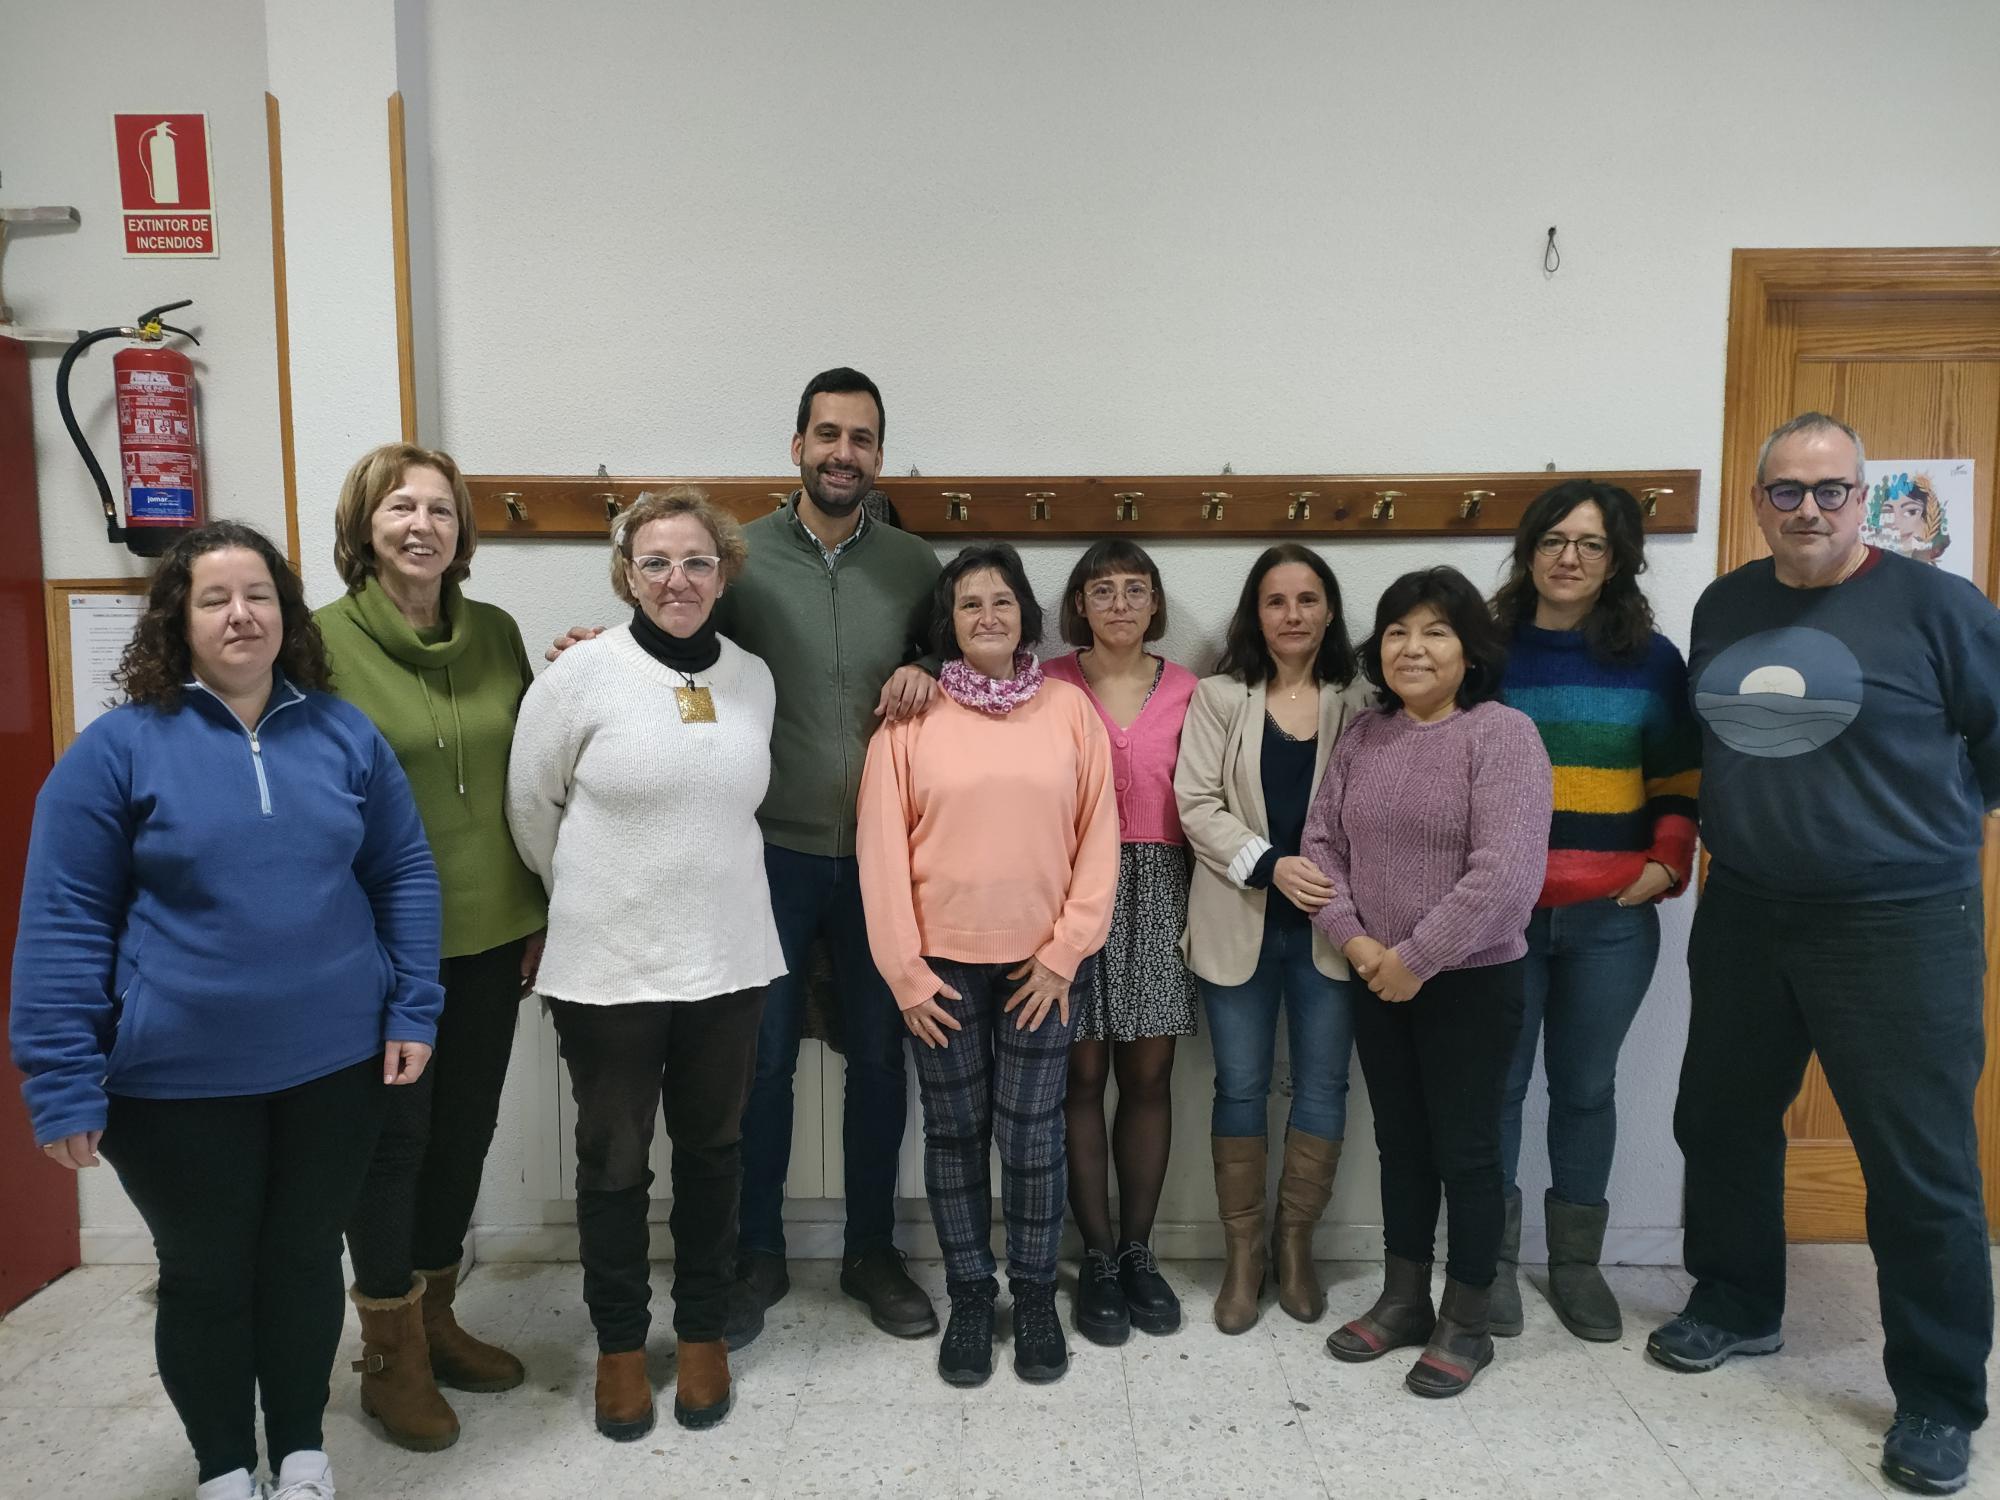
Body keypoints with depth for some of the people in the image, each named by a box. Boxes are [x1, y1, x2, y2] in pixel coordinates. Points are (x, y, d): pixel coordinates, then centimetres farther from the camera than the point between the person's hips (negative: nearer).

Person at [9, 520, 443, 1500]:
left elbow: (405, 875, 5)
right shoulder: (117, 747, -8)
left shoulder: (343, 735, 0)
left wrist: (413, 1010, -1)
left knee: (307, 1261, 18)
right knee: (204, 1277, 15)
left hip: (335, 1063, 2)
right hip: (180, 1081, -2)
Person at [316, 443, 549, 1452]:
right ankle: (390, 1356, 28)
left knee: (465, 1129, 16)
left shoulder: (496, 634, 3)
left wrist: (539, 912, 9)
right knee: (392, 1138, 8)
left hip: (491, 935, 5)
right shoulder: (323, 641, -11)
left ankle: (434, 1316, 37)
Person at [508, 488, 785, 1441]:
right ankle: (620, 1342, 31)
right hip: (608, 966, -3)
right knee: (613, 1160, 11)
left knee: (712, 1151, 15)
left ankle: (703, 1332, 34)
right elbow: (530, 807, 0)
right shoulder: (582, 674, -9)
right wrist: (589, 898, 9)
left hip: (728, 961, 3)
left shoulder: (754, 678, 2)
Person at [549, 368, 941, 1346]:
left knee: (879, 1057, 12)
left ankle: (871, 1252, 32)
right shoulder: (741, 556, -3)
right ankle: (757, 1254, 30)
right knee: (763, 1060, 9)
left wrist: (927, 674, -8)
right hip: (773, 853, -2)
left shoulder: (913, 564, 4)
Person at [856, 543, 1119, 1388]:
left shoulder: (1070, 709, 0)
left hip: (1040, 963, 0)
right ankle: (969, 1297, 28)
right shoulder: (911, 716, -3)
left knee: (1033, 1138, 5)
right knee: (954, 1135, 10)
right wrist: (903, 969, -6)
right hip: (942, 964, 0)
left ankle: (1035, 1296, 26)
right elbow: (881, 845, -4)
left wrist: (1065, 952, -6)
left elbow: (1098, 835, 0)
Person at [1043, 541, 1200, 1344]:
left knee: (1149, 1072, 7)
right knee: (1083, 1071, 2)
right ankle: (1096, 1256, 17)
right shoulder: (1049, 684, 0)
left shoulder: (1185, 689, 6)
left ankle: (1138, 1251, 22)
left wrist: (1201, 903, 4)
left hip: (1157, 886, 2)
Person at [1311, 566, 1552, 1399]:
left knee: (1465, 1150, 6)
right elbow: (1321, 844, 6)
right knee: (1400, 1144, 16)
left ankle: (1466, 1325, 23)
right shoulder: (1362, 737, 6)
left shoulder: (1502, 733, -13)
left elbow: (1504, 873, -21)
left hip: (1471, 981, -5)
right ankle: (1403, 1301, 32)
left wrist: (1415, 958, -19)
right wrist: (1352, 938, -9)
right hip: (1377, 981, 5)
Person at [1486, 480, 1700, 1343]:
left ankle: (1576, 1261, 25)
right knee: (1496, 1083, 4)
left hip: (1610, 918, 1)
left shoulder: (1652, 662, 5)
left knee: (1585, 1087, 10)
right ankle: (1493, 1259, 18)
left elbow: (1680, 783, 8)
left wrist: (1668, 864, -6)